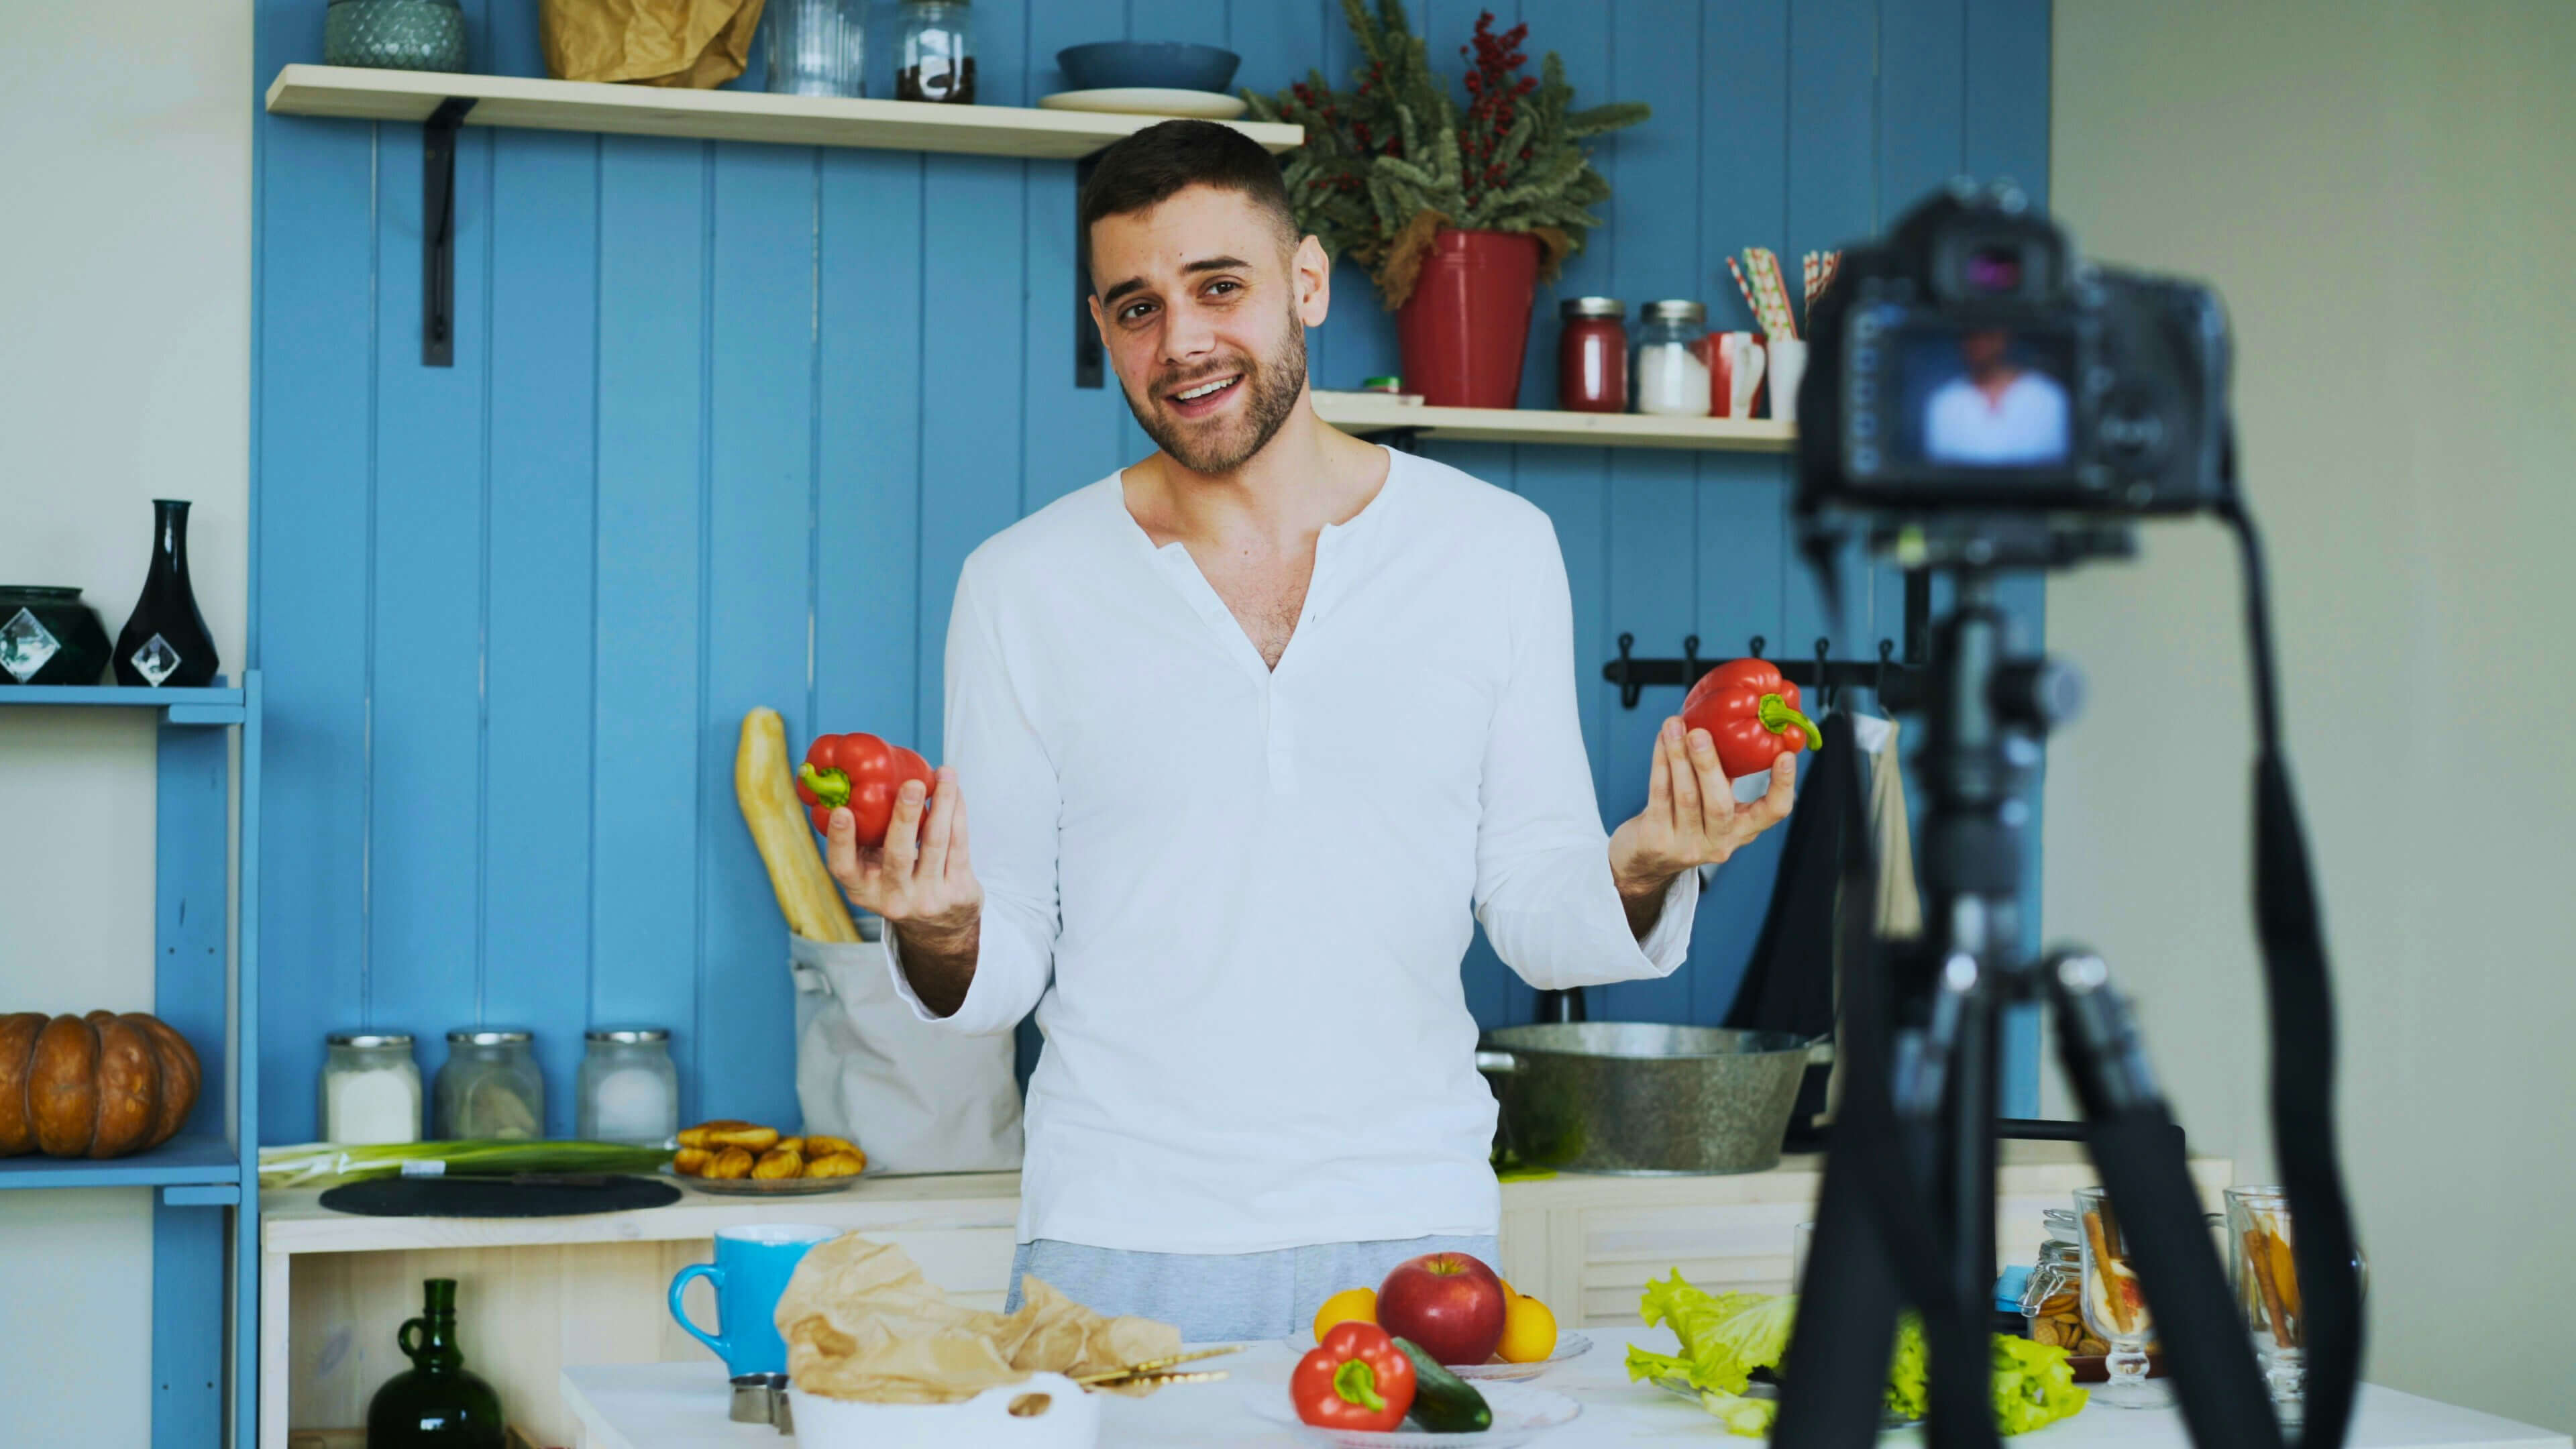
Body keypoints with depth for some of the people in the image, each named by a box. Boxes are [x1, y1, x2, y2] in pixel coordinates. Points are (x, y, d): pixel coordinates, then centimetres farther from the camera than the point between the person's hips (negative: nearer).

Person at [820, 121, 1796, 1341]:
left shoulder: (1495, 550, 4)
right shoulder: (1023, 587, 2)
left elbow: (1537, 919, 6)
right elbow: (1005, 972, 4)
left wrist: (1638, 873, -15)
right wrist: (939, 935, -18)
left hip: (1408, 1238, 1)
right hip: (1120, 1242, 0)